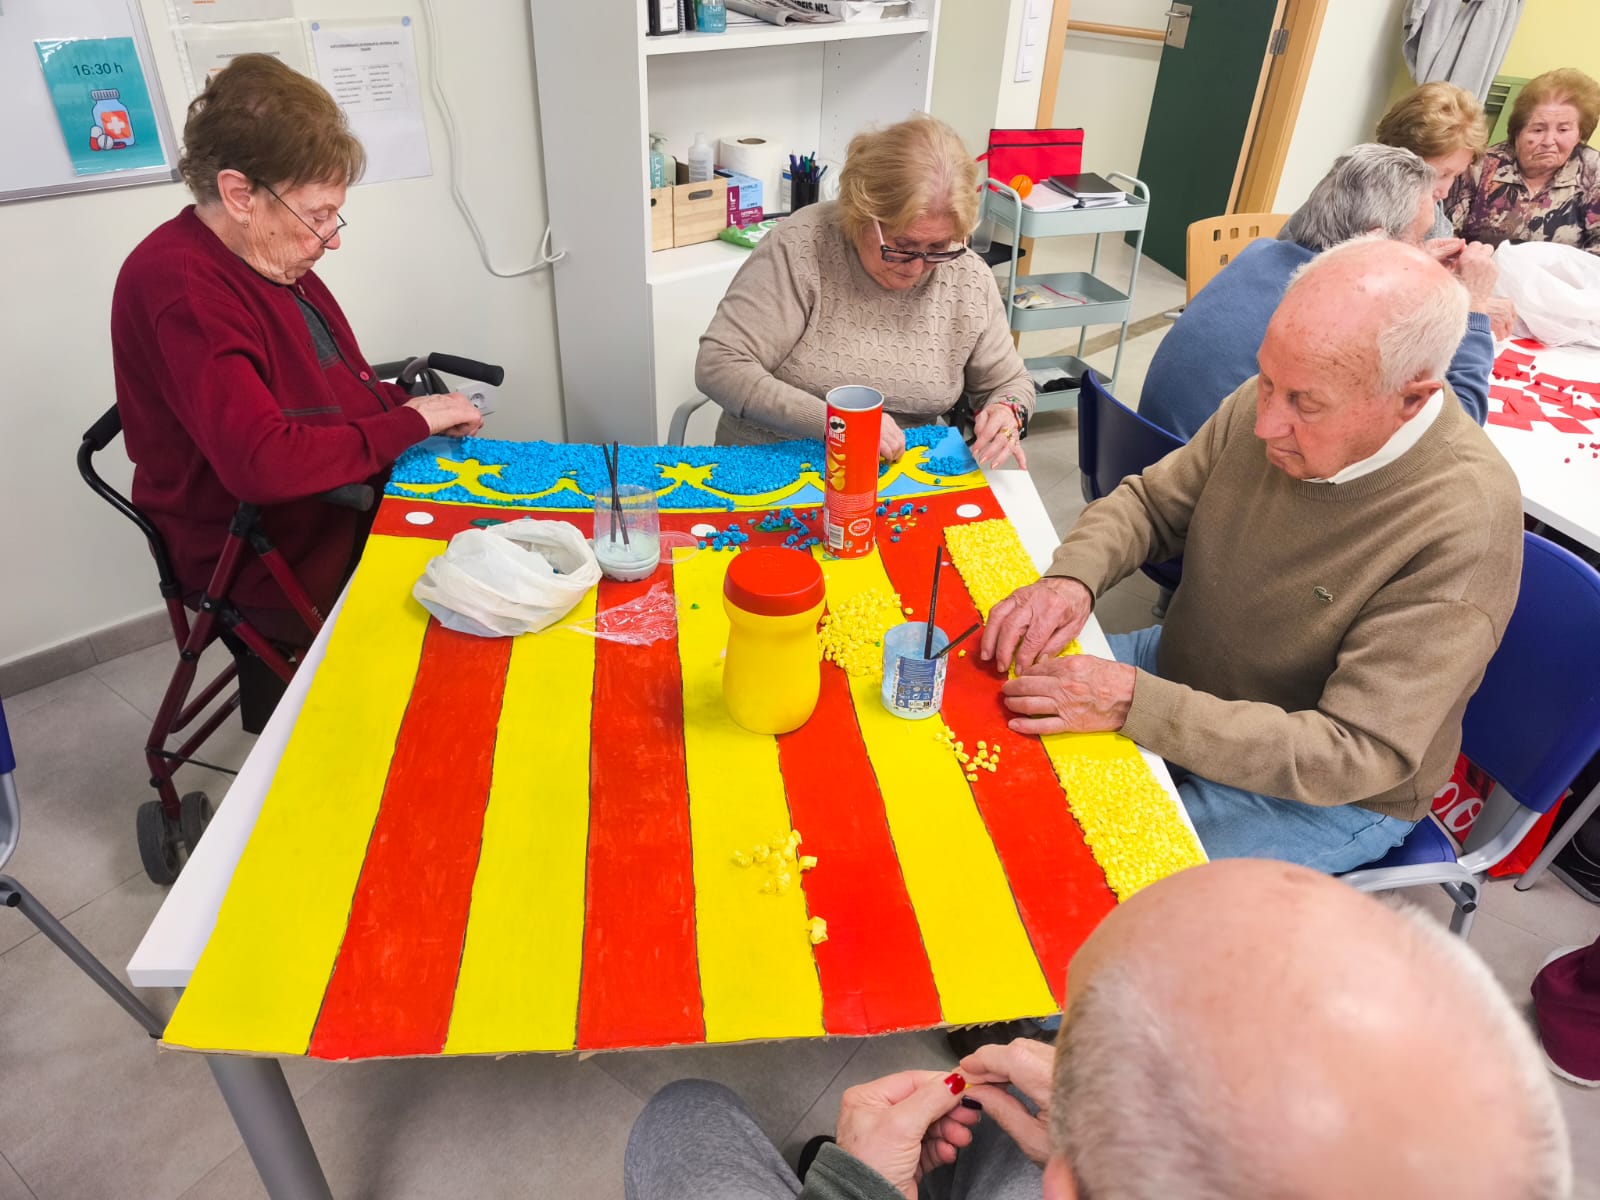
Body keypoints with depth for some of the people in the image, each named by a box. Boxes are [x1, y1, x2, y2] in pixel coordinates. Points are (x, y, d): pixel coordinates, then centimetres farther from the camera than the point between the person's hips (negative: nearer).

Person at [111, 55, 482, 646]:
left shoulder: (275, 261, 6)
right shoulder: (179, 285, -23)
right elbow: (264, 463, -31)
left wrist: (417, 408, -1)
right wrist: (409, 423, -19)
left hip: (349, 507, 9)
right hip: (281, 571, -9)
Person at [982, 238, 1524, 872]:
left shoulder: (1465, 523, -30)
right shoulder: (1271, 399, -13)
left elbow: (1357, 755, -30)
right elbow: (1150, 503, 1)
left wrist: (1135, 703, -37)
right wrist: (1072, 576, -21)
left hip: (1328, 794, -6)